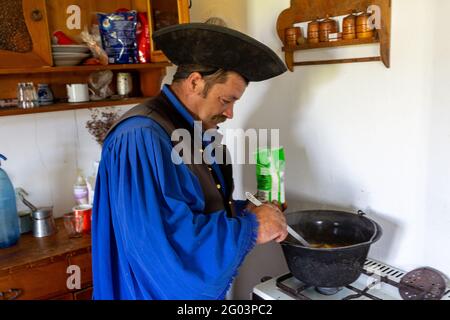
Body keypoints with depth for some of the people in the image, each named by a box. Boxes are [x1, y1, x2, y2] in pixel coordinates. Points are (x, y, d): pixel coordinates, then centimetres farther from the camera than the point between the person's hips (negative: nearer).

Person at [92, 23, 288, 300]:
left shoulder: (193, 133, 5)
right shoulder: (142, 138, -27)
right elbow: (163, 245, -35)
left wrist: (246, 212, -4)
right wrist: (250, 226, -25)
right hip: (158, 291, -9)